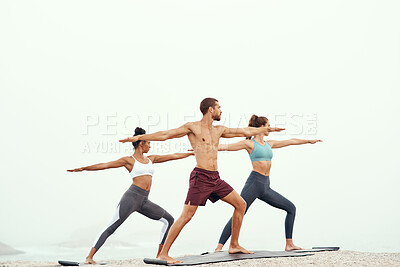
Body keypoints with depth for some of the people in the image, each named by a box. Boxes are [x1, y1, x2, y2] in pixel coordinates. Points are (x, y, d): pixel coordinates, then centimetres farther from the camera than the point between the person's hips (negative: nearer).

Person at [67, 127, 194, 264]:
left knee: (168, 220, 5)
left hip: (144, 202, 7)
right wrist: (83, 168, -9)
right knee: (111, 228, -14)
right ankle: (89, 257, -14)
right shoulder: (128, 160, 3)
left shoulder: (150, 159, 20)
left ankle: (160, 255, 10)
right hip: (132, 197, -7)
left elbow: (173, 156, 25)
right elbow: (105, 165, -2)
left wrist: (192, 152, 29)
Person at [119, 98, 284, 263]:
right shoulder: (192, 127, -3)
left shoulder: (218, 130, 16)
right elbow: (165, 134, -7)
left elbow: (245, 132, 26)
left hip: (215, 178, 8)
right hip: (200, 177, -8)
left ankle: (234, 245, 20)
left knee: (241, 204, 10)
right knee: (186, 216, -13)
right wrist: (139, 137, -14)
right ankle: (164, 253, -6)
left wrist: (267, 129, 33)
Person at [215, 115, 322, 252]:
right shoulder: (249, 143, -2)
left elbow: (291, 141, 28)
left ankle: (289, 244, 11)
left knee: (291, 208, 7)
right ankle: (219, 247, -15)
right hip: (254, 183, -8)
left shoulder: (269, 144, 17)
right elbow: (225, 147, -7)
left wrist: (308, 141, 39)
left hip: (266, 187, 8)